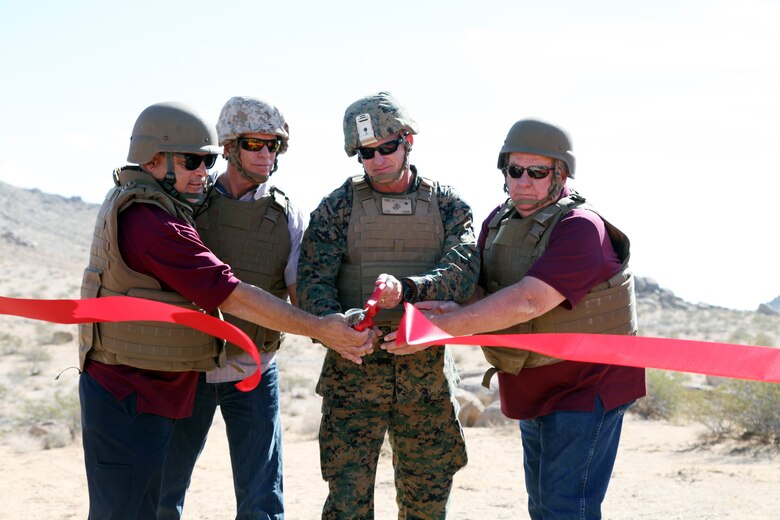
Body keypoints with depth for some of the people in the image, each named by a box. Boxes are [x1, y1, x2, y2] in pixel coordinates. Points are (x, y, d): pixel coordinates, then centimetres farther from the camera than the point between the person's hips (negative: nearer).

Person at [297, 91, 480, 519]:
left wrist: (408, 289, -28)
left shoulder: (446, 204, 6)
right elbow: (312, 279, -5)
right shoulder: (339, 206, 4)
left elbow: (463, 269, -10)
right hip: (355, 369, -1)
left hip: (427, 375, 2)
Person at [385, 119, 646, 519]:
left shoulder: (581, 228, -21)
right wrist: (452, 309, -21)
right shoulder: (498, 222, 6)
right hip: (533, 392, 8)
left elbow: (527, 300, -30)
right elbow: (480, 290, 4)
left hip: (586, 388, -8)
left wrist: (441, 327, -32)